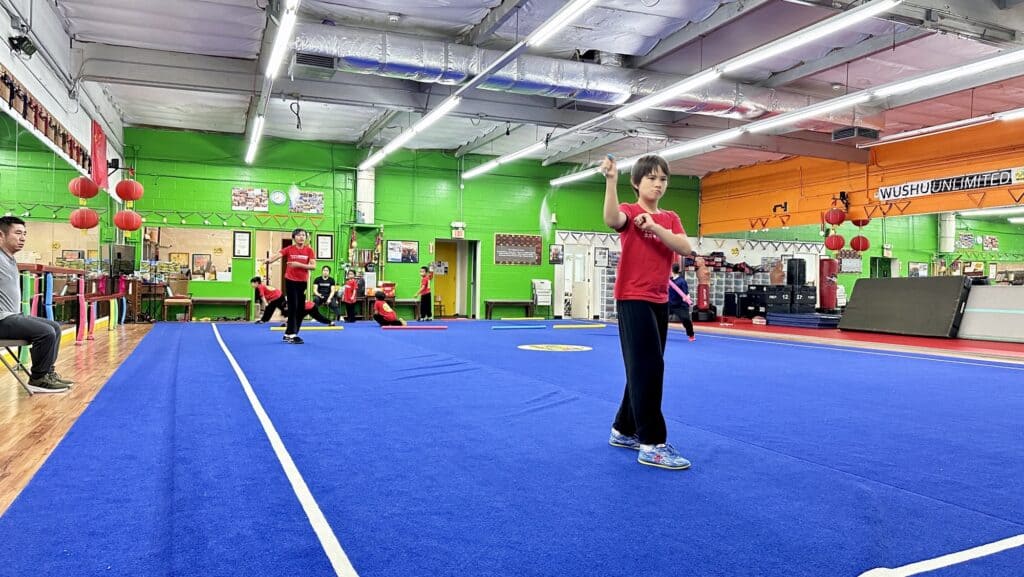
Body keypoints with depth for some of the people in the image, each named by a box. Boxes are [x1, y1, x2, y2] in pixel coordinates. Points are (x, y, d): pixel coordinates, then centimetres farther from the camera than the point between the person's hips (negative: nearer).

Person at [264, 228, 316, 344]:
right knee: (293, 307, -7)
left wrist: (299, 264, -19)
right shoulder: (289, 249, -4)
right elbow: (277, 256, -21)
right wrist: (269, 260, -42)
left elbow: (313, 266, -7)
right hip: (290, 281, -4)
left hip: (303, 282, 4)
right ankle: (292, 335, -4)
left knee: (300, 309, 8)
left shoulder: (309, 250, 1)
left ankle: (288, 334, 20)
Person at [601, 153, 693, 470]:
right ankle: (652, 444, -7)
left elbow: (686, 248, -6)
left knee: (646, 368, 13)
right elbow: (612, 219, -30)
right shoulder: (630, 211, -5)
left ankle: (624, 430, 26)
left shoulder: (670, 218, 13)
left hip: (659, 301, 8)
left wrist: (654, 227, -18)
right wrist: (611, 180, -41)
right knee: (648, 367, -11)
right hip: (632, 299, -7)